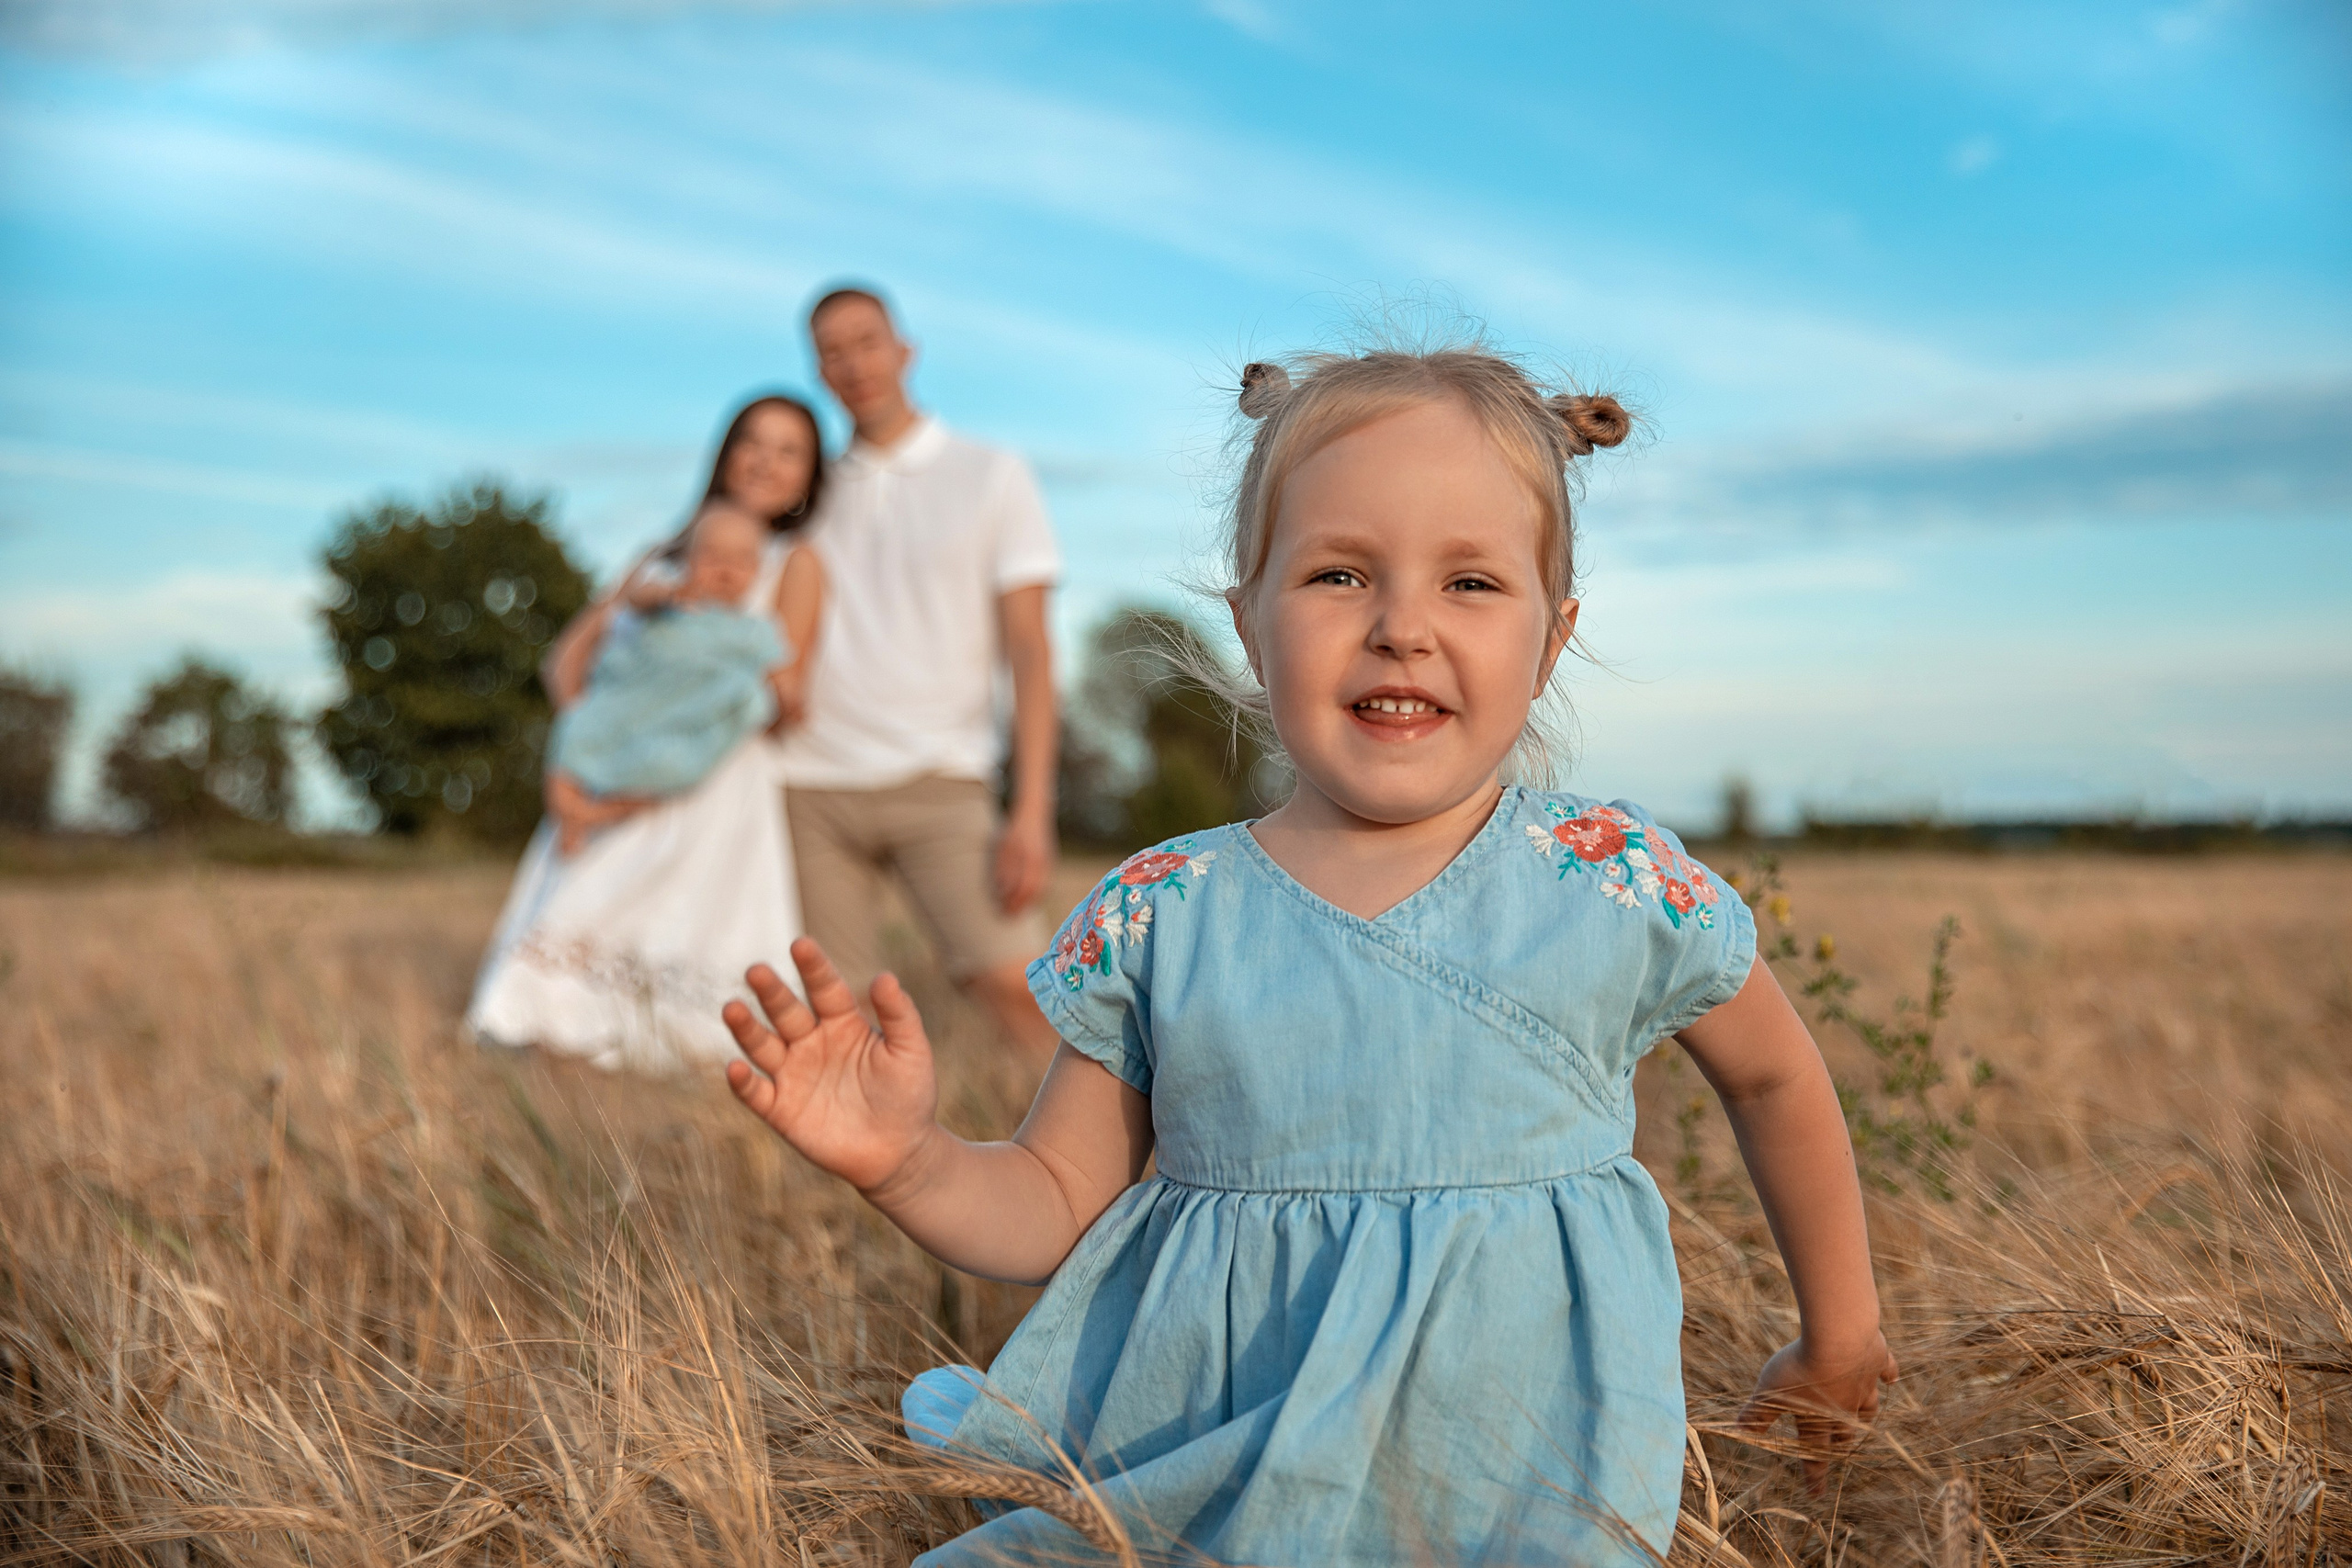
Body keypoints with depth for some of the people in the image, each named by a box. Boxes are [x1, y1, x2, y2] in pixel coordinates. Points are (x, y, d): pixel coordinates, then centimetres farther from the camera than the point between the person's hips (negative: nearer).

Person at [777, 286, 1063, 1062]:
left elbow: (1028, 649, 0)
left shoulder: (991, 477, 7)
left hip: (938, 780, -3)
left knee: (1013, 981, -15)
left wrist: (1033, 808, -9)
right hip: (813, 787, 3)